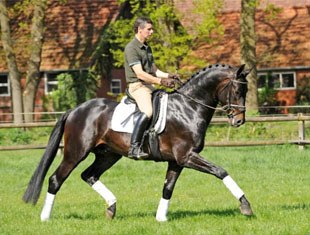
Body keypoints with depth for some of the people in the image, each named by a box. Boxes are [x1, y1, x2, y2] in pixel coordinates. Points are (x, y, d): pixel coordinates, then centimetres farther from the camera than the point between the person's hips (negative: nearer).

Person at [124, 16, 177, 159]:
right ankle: (134, 148, -37)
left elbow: (154, 70, 24)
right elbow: (140, 73, -19)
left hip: (149, 86, 10)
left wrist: (167, 76, 5)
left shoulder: (147, 48, 19)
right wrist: (161, 81, -20)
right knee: (147, 111, -33)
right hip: (137, 86, -10)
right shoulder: (131, 48, -11)